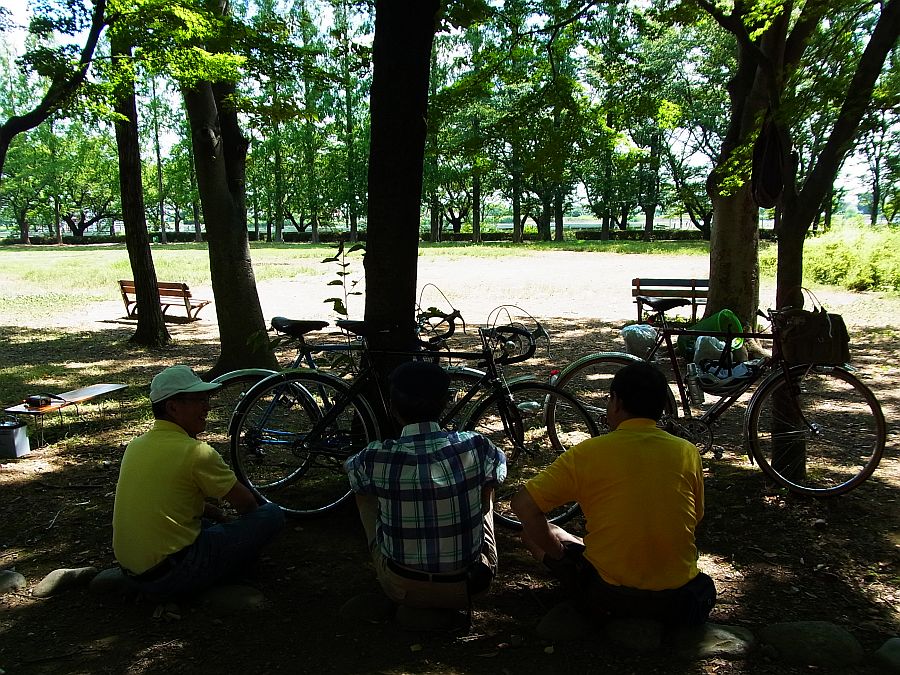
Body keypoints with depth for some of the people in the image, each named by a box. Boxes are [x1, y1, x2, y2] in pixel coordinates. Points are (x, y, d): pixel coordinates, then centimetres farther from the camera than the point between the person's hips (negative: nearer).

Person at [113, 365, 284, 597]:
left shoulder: (136, 445, 7)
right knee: (272, 514, -6)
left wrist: (217, 514, 21)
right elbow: (245, 503, -5)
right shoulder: (195, 452, -16)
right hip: (172, 575, -8)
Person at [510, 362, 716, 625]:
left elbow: (523, 504, -13)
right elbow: (693, 521, 12)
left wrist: (560, 553, 1)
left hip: (608, 596, -5)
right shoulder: (688, 452, -2)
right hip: (677, 601, 6)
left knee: (533, 531, 16)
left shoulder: (589, 452, -11)